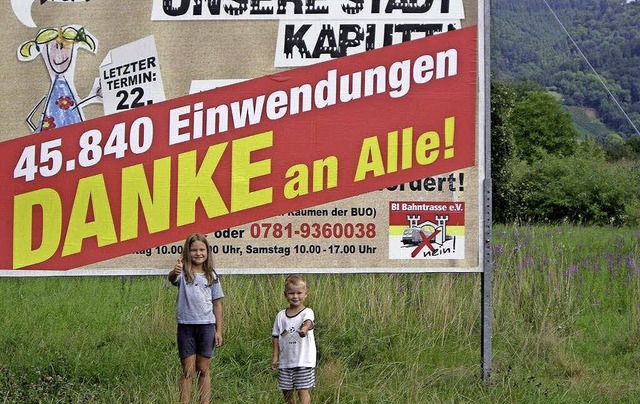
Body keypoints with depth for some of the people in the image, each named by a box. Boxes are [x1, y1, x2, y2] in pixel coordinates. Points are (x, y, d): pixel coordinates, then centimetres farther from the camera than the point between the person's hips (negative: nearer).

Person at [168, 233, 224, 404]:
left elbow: (217, 304, 9)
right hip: (186, 326, -2)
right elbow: (172, 278, -25)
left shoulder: (211, 276, 8)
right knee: (188, 371, 0)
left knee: (203, 370, 7)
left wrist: (219, 331, 3)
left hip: (206, 325, 2)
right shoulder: (183, 273, -1)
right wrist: (175, 272, -51)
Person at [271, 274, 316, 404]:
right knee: (287, 391, 11)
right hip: (285, 361, 5)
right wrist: (275, 356, 6)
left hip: (303, 361, -5)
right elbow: (276, 336, 11)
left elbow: (308, 322, -30)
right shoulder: (281, 315, 7)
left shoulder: (307, 312, -7)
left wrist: (304, 328, -53)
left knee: (303, 390, -7)